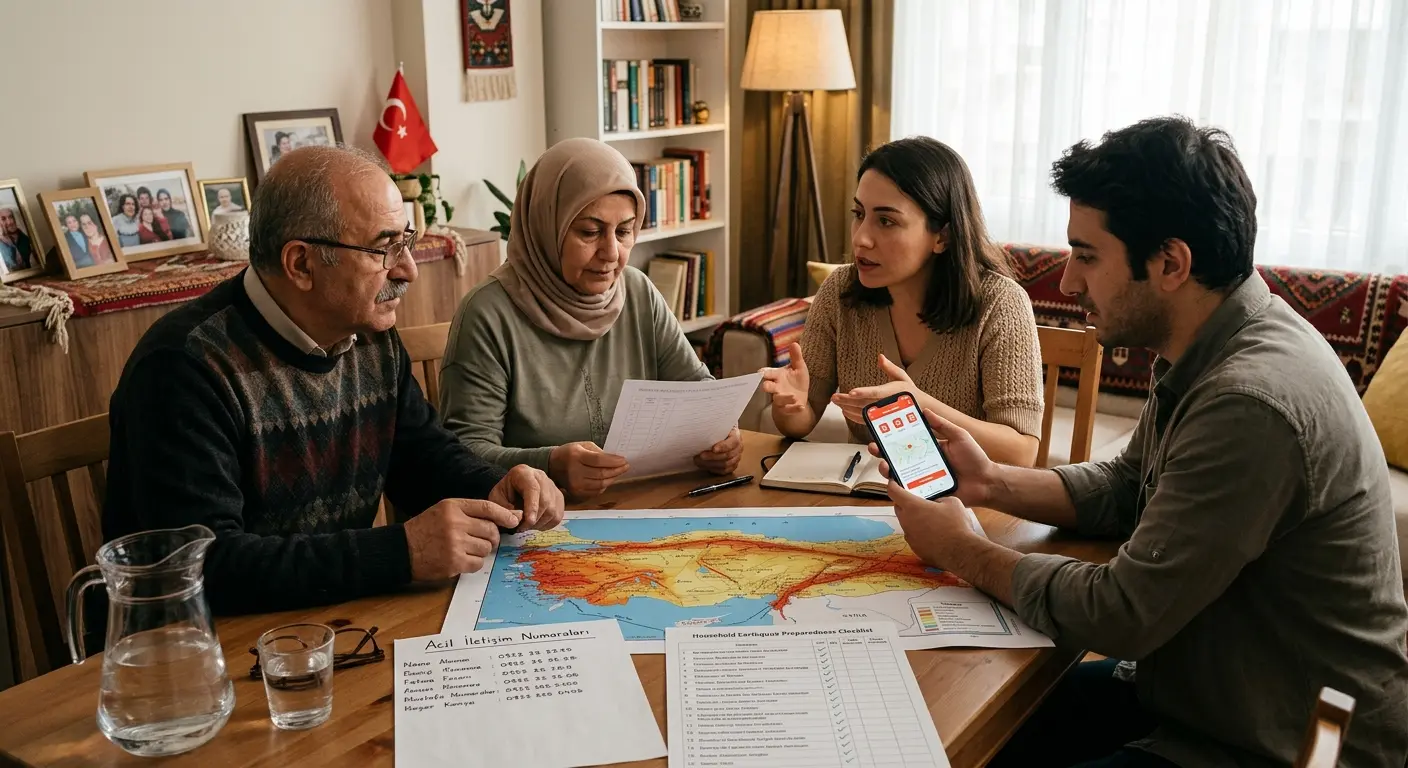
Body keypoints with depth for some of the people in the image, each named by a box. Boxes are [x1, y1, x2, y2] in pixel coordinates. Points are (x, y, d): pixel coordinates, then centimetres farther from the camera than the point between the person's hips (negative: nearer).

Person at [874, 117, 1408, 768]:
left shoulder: (1253, 402, -31)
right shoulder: (1206, 351, -1)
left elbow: (1120, 615, -26)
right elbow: (1126, 487, 13)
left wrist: (961, 552, -13)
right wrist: (991, 483, -3)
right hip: (1190, 687, 8)